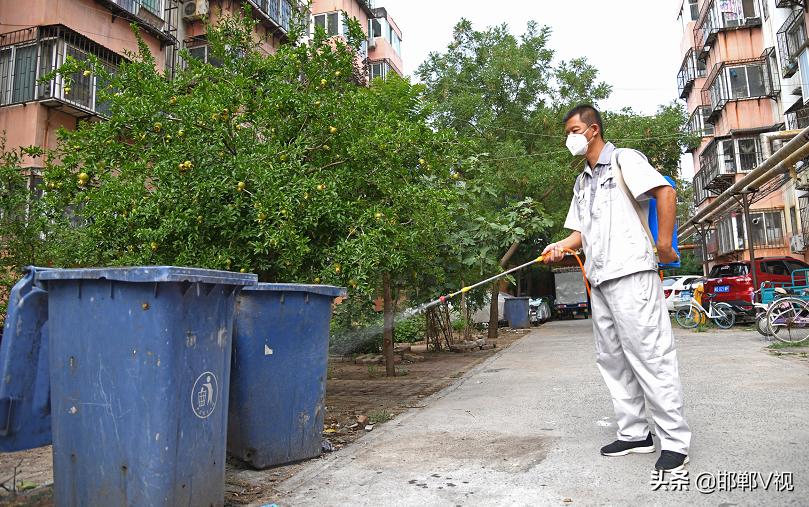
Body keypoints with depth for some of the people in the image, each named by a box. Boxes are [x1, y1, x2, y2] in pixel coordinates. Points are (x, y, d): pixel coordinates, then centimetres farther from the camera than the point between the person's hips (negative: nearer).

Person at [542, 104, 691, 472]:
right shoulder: (582, 182, 23)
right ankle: (634, 433, 19)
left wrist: (664, 244, -14)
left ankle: (675, 439, 4)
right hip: (599, 279, 9)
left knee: (649, 355, -6)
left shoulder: (624, 160, 0)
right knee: (612, 358, 9)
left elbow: (665, 192, -11)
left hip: (631, 273, -8)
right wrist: (561, 246, 2)